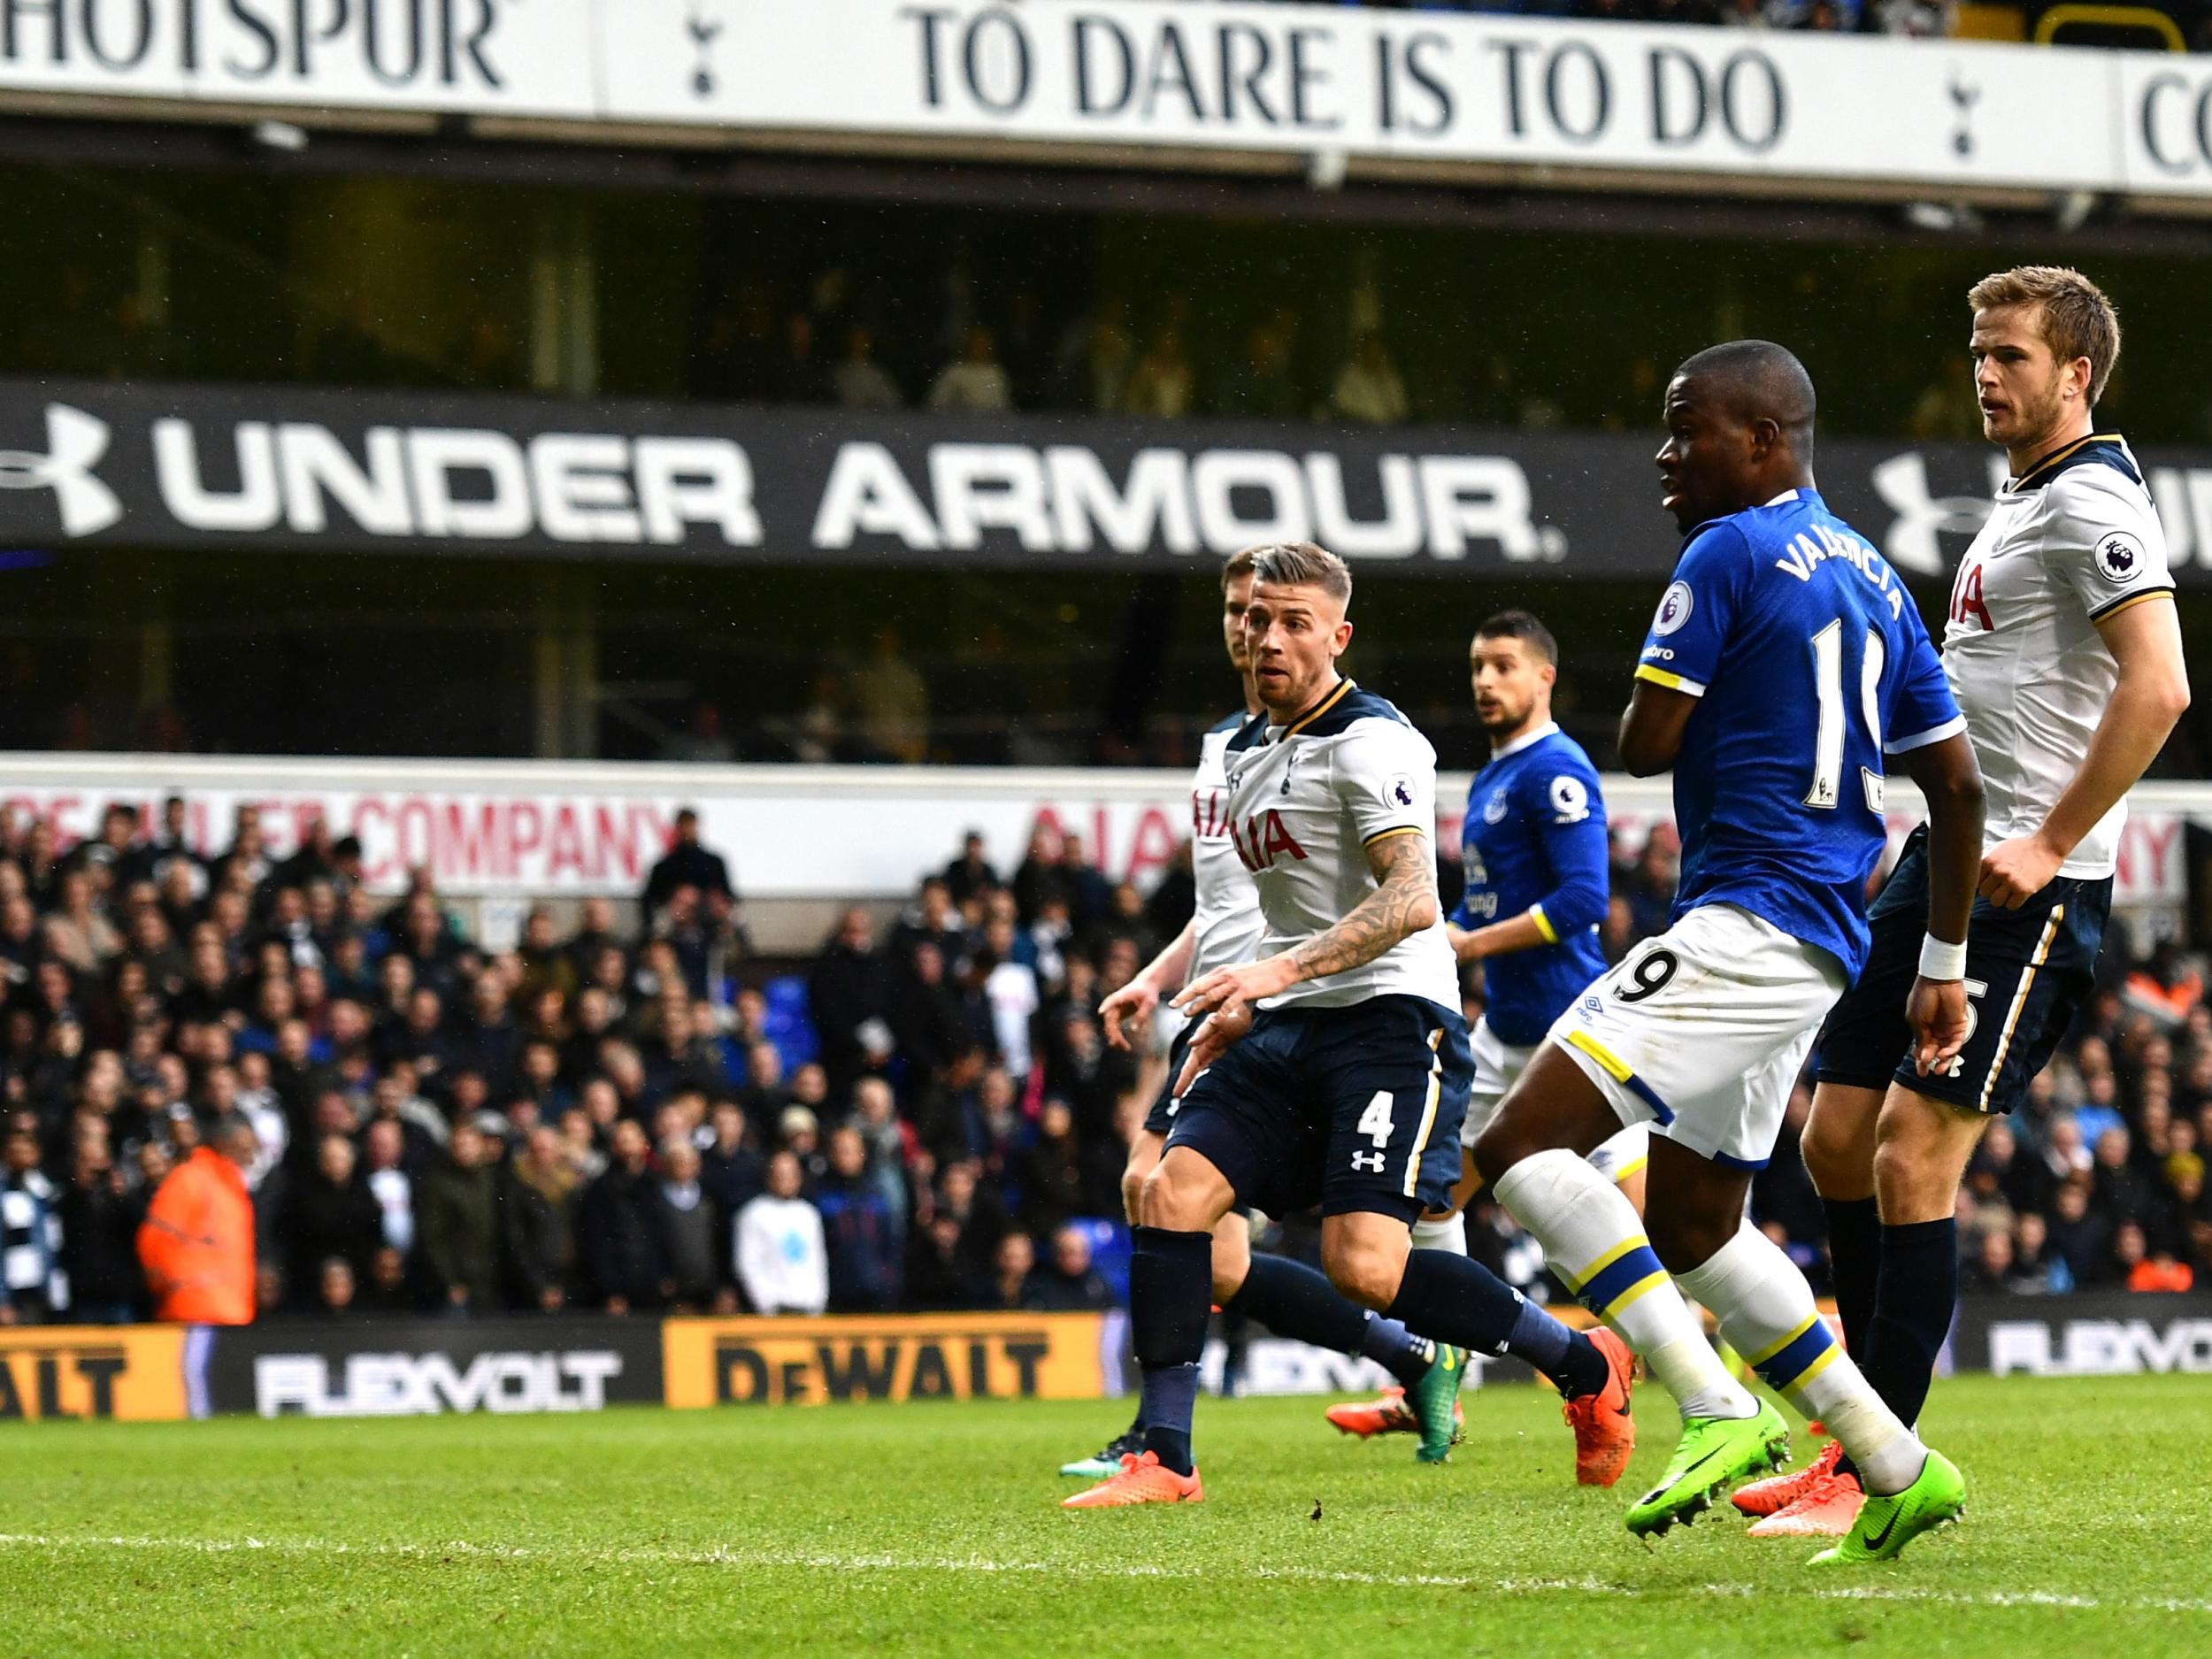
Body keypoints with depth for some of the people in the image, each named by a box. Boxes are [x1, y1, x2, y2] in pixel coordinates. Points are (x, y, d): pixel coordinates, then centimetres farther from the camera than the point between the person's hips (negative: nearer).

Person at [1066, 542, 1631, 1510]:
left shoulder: (1370, 741, -9)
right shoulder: (1244, 754, 19)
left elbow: (1410, 900, -21)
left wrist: (1283, 969, -30)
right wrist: (1237, 1011, 23)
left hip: (1390, 1020, -8)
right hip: (1287, 1031, 8)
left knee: (1364, 1266, -20)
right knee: (1173, 1192, -13)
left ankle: (1585, 1364, 0)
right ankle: (1164, 1460, -10)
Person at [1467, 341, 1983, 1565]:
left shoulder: (1727, 554, -9)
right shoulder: (1872, 577, 17)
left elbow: (1644, 744, -10)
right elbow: (1956, 784, 18)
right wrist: (1942, 967, 22)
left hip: (1742, 921, -10)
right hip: (1819, 945, 10)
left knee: (1521, 1145, -15)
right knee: (1695, 1226, 18)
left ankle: (1720, 1412, -23)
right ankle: (1900, 1470, 17)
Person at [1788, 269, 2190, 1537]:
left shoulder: (2093, 503, -11)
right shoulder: (2022, 503, 19)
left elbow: (2158, 686, -23)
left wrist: (2049, 847, -21)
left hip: (2024, 886, -10)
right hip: (1944, 862, 10)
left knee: (1914, 1159, -13)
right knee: (1839, 1141, 8)